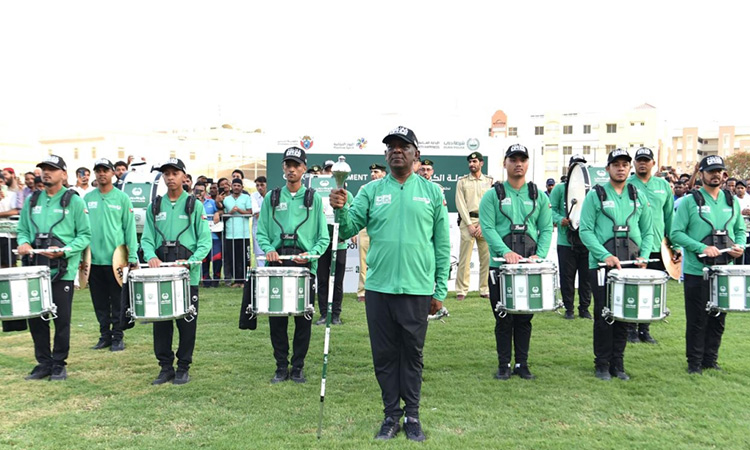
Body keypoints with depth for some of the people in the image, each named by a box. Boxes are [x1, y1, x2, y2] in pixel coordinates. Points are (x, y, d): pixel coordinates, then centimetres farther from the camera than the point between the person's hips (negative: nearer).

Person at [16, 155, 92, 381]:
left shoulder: (74, 201, -2)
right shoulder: (32, 200, 12)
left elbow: (85, 235, -4)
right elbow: (23, 230, 18)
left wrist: (64, 251, -18)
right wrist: (24, 243, -5)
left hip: (63, 269, -4)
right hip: (36, 267, 5)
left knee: (62, 319, 3)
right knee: (36, 317, 7)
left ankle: (59, 364, 16)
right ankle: (43, 362, 21)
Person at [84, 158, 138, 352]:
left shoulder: (122, 198, 0)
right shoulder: (87, 198, 8)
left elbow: (130, 228, -2)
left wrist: (133, 257, -6)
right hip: (94, 259, 3)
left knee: (118, 301, 4)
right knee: (100, 301, 11)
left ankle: (118, 336, 13)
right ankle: (105, 335, 22)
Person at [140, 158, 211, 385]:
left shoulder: (194, 205, 3)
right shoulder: (154, 207, 12)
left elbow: (205, 240, -2)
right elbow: (147, 238, 8)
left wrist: (190, 262, -17)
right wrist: (151, 256, -13)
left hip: (188, 272, -2)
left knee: (187, 321, 3)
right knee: (161, 320, 5)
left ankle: (183, 367, 15)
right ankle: (165, 366, 18)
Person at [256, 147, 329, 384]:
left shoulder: (313, 198, 7)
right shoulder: (272, 197, 11)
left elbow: (323, 237, 4)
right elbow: (261, 232, 10)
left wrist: (311, 253, -13)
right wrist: (267, 249, -9)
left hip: (305, 263, -1)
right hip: (276, 261, 1)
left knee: (303, 318, 4)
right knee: (276, 318, 4)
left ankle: (298, 367, 17)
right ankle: (281, 366, 17)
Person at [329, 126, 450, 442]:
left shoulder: (432, 192, 4)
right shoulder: (371, 191, 5)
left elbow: (442, 245, 4)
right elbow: (349, 229, -3)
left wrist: (440, 290, 2)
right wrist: (341, 210, -24)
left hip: (417, 289, -1)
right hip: (378, 288, 1)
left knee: (412, 355, 10)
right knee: (384, 356, 10)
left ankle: (412, 416, 24)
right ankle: (391, 416, 24)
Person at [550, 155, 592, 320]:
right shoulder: (560, 188, 3)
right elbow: (552, 210, -1)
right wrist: (561, 220, -18)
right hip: (566, 240, -2)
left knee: (586, 276, 8)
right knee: (567, 276, 4)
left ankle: (584, 308, 21)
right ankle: (569, 308, 16)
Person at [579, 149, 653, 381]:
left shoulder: (639, 196, 12)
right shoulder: (595, 195, 0)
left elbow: (648, 231, 15)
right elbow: (585, 231, -6)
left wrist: (644, 256, -1)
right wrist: (605, 256, -16)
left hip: (631, 265, 3)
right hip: (602, 264, -3)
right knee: (603, 316, 1)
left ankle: (618, 364, 21)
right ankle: (602, 365, 14)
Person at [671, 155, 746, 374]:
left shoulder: (732, 201, 11)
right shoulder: (689, 201, -3)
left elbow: (740, 230, 19)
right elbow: (676, 233, -8)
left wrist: (740, 245, -2)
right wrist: (702, 248, -19)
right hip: (697, 272, -4)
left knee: (718, 320, 11)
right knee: (697, 321, 2)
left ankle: (710, 361, 24)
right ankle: (694, 363, 14)